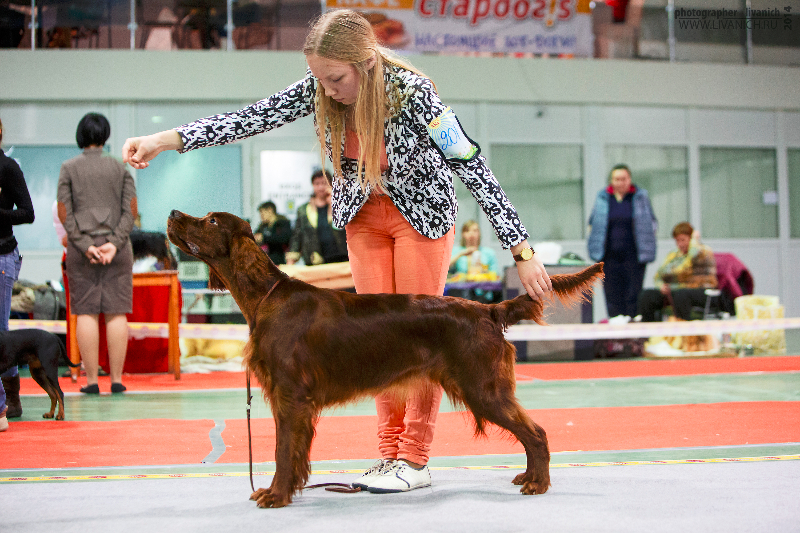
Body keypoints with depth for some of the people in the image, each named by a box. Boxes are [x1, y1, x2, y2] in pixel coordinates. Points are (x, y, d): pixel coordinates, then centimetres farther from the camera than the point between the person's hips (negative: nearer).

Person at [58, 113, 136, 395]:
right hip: (117, 245, 1)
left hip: (81, 245, -1)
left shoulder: (68, 168, 1)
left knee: (86, 312, 1)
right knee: (116, 313, 2)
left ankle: (91, 380, 0)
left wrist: (85, 246, -9)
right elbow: (130, 212, -3)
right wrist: (114, 243, -9)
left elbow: (65, 213, -6)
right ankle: (117, 379, 1)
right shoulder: (120, 168, 5)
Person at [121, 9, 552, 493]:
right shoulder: (320, 89, -18)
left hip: (421, 212, -5)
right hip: (364, 214, 5)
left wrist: (523, 252, -30)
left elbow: (474, 168, -29)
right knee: (379, 330, 4)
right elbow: (253, 119, -17)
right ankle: (390, 451, 12)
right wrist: (166, 140, -26)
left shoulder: (411, 92, -31)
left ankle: (415, 459, 3)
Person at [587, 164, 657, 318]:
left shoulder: (641, 197, 8)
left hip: (633, 256, -1)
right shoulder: (602, 198, 10)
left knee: (633, 296, -5)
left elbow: (653, 222, 14)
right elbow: (592, 223, 18)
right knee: (612, 296, -2)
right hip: (609, 257, 1)